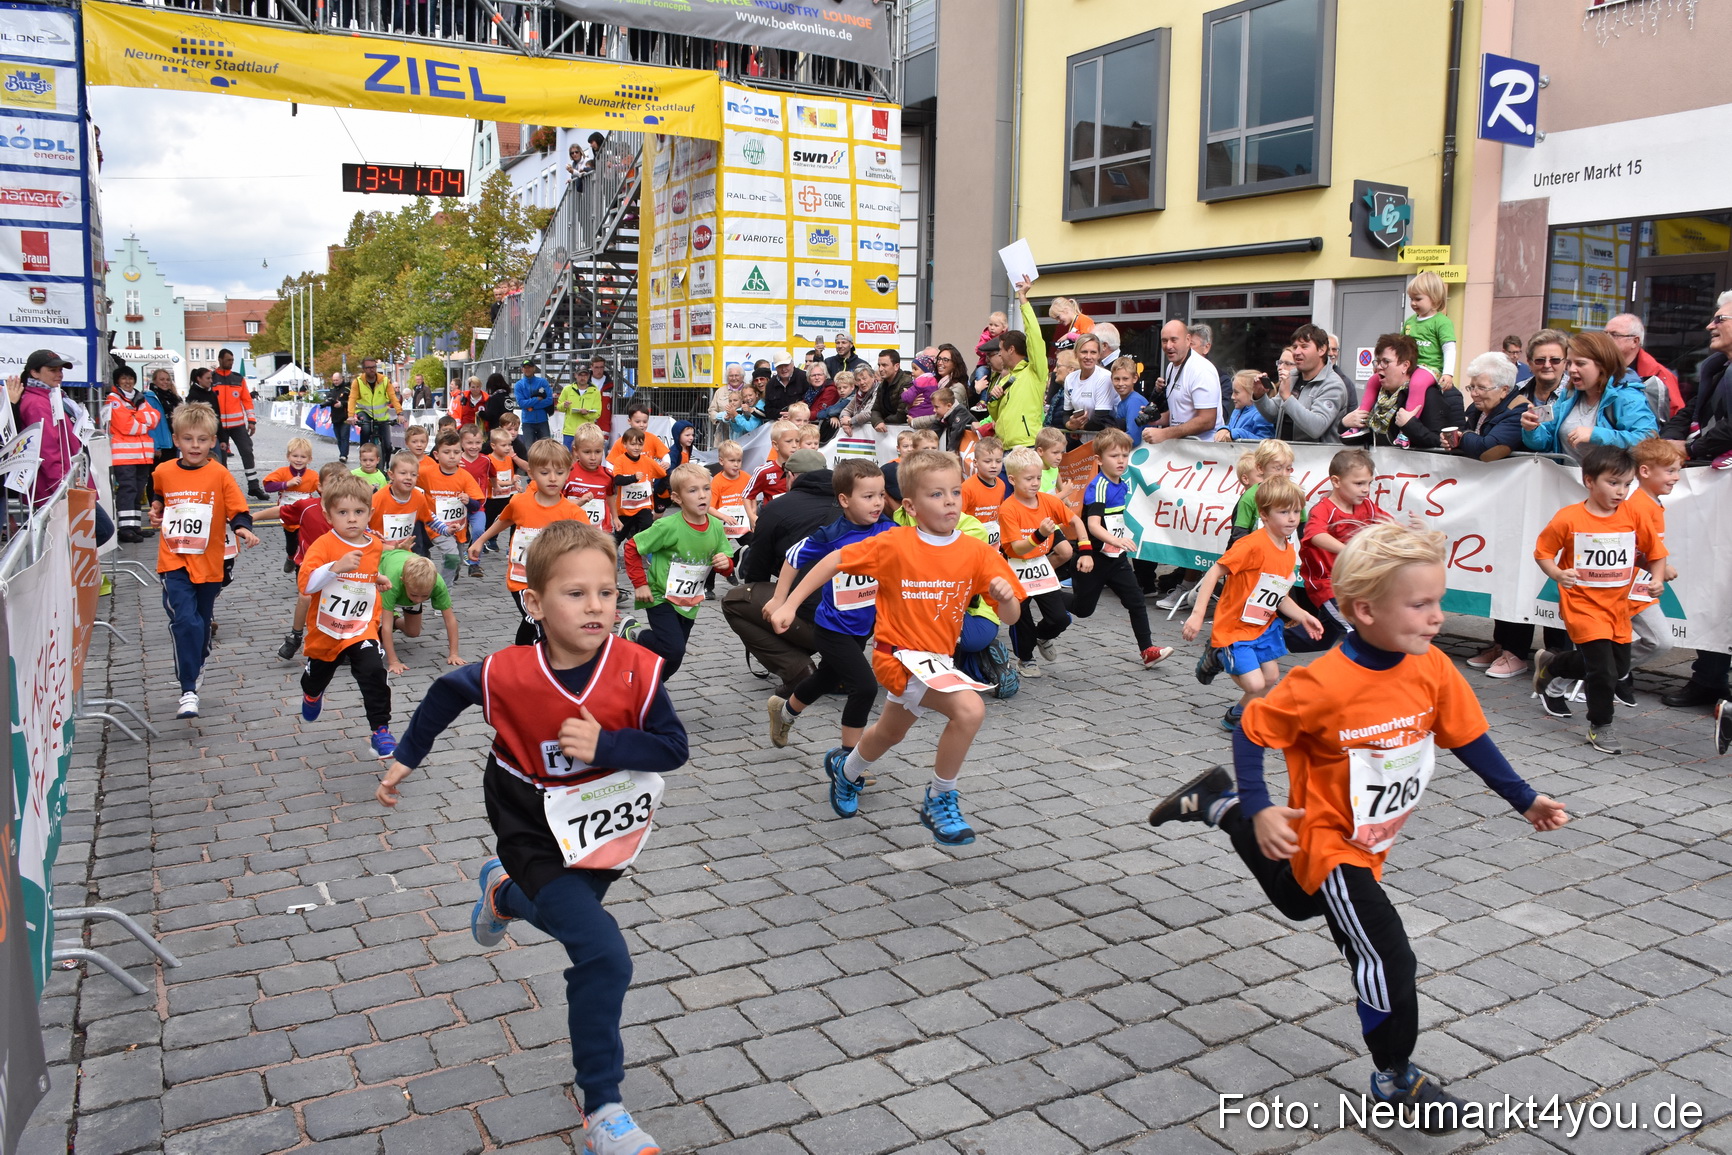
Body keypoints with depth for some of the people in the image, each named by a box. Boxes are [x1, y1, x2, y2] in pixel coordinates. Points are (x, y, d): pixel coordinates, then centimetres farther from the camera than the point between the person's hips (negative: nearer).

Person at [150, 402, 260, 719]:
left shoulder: (220, 475, -5)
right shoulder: (163, 473, 2)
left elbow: (238, 510, -5)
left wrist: (243, 528, -23)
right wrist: (155, 513, 9)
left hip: (209, 563, 1)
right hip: (174, 562, 0)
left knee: (202, 622, 17)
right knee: (185, 621, -16)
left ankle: (196, 665, 45)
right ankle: (189, 692, -12)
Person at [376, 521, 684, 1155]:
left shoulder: (637, 670, -23)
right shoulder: (506, 674, -22)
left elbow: (673, 746, -19)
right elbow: (447, 692, -1)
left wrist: (604, 747, -33)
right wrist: (405, 758, 6)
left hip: (605, 828, 3)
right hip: (534, 835, -3)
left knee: (569, 915, 29)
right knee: (603, 955, -16)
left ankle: (504, 891, 63)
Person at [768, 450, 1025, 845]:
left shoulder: (977, 552, -8)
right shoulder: (894, 545, -15)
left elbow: (1011, 617, -7)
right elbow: (833, 561, -6)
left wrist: (1006, 597, -30)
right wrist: (789, 604, -9)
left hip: (937, 658, 6)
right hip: (901, 653, -6)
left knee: (889, 734, 29)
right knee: (970, 708, -29)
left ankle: (846, 769, 62)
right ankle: (940, 800, -7)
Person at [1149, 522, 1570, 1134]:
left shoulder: (1432, 668, -14)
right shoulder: (1323, 684, -32)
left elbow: (1468, 737, 1)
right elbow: (1252, 731, -21)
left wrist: (1524, 799, 1)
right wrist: (1262, 811, -27)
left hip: (1372, 841, 8)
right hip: (1329, 842, -8)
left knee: (1298, 902, 32)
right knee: (1389, 962, -7)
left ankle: (1220, 805, 47)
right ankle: (1395, 1078, 19)